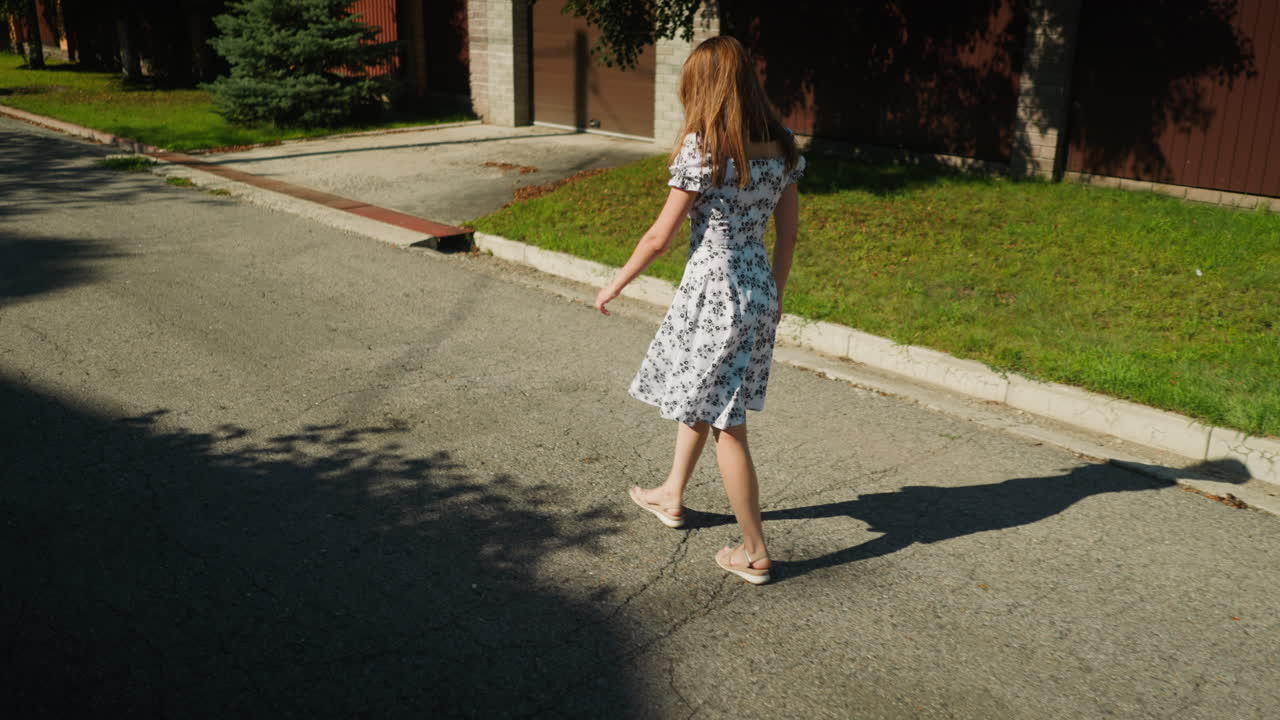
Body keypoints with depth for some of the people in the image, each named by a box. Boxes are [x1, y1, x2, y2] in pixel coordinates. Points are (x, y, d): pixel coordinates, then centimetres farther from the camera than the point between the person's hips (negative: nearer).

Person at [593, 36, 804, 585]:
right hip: (758, 291, 8)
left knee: (725, 424, 3)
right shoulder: (782, 147, 3)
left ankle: (755, 553, 13)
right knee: (698, 398, 26)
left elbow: (660, 236, -13)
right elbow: (788, 232, 9)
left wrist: (615, 285, 1)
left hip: (713, 294, -8)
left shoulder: (702, 147, -17)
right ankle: (671, 496, 45)